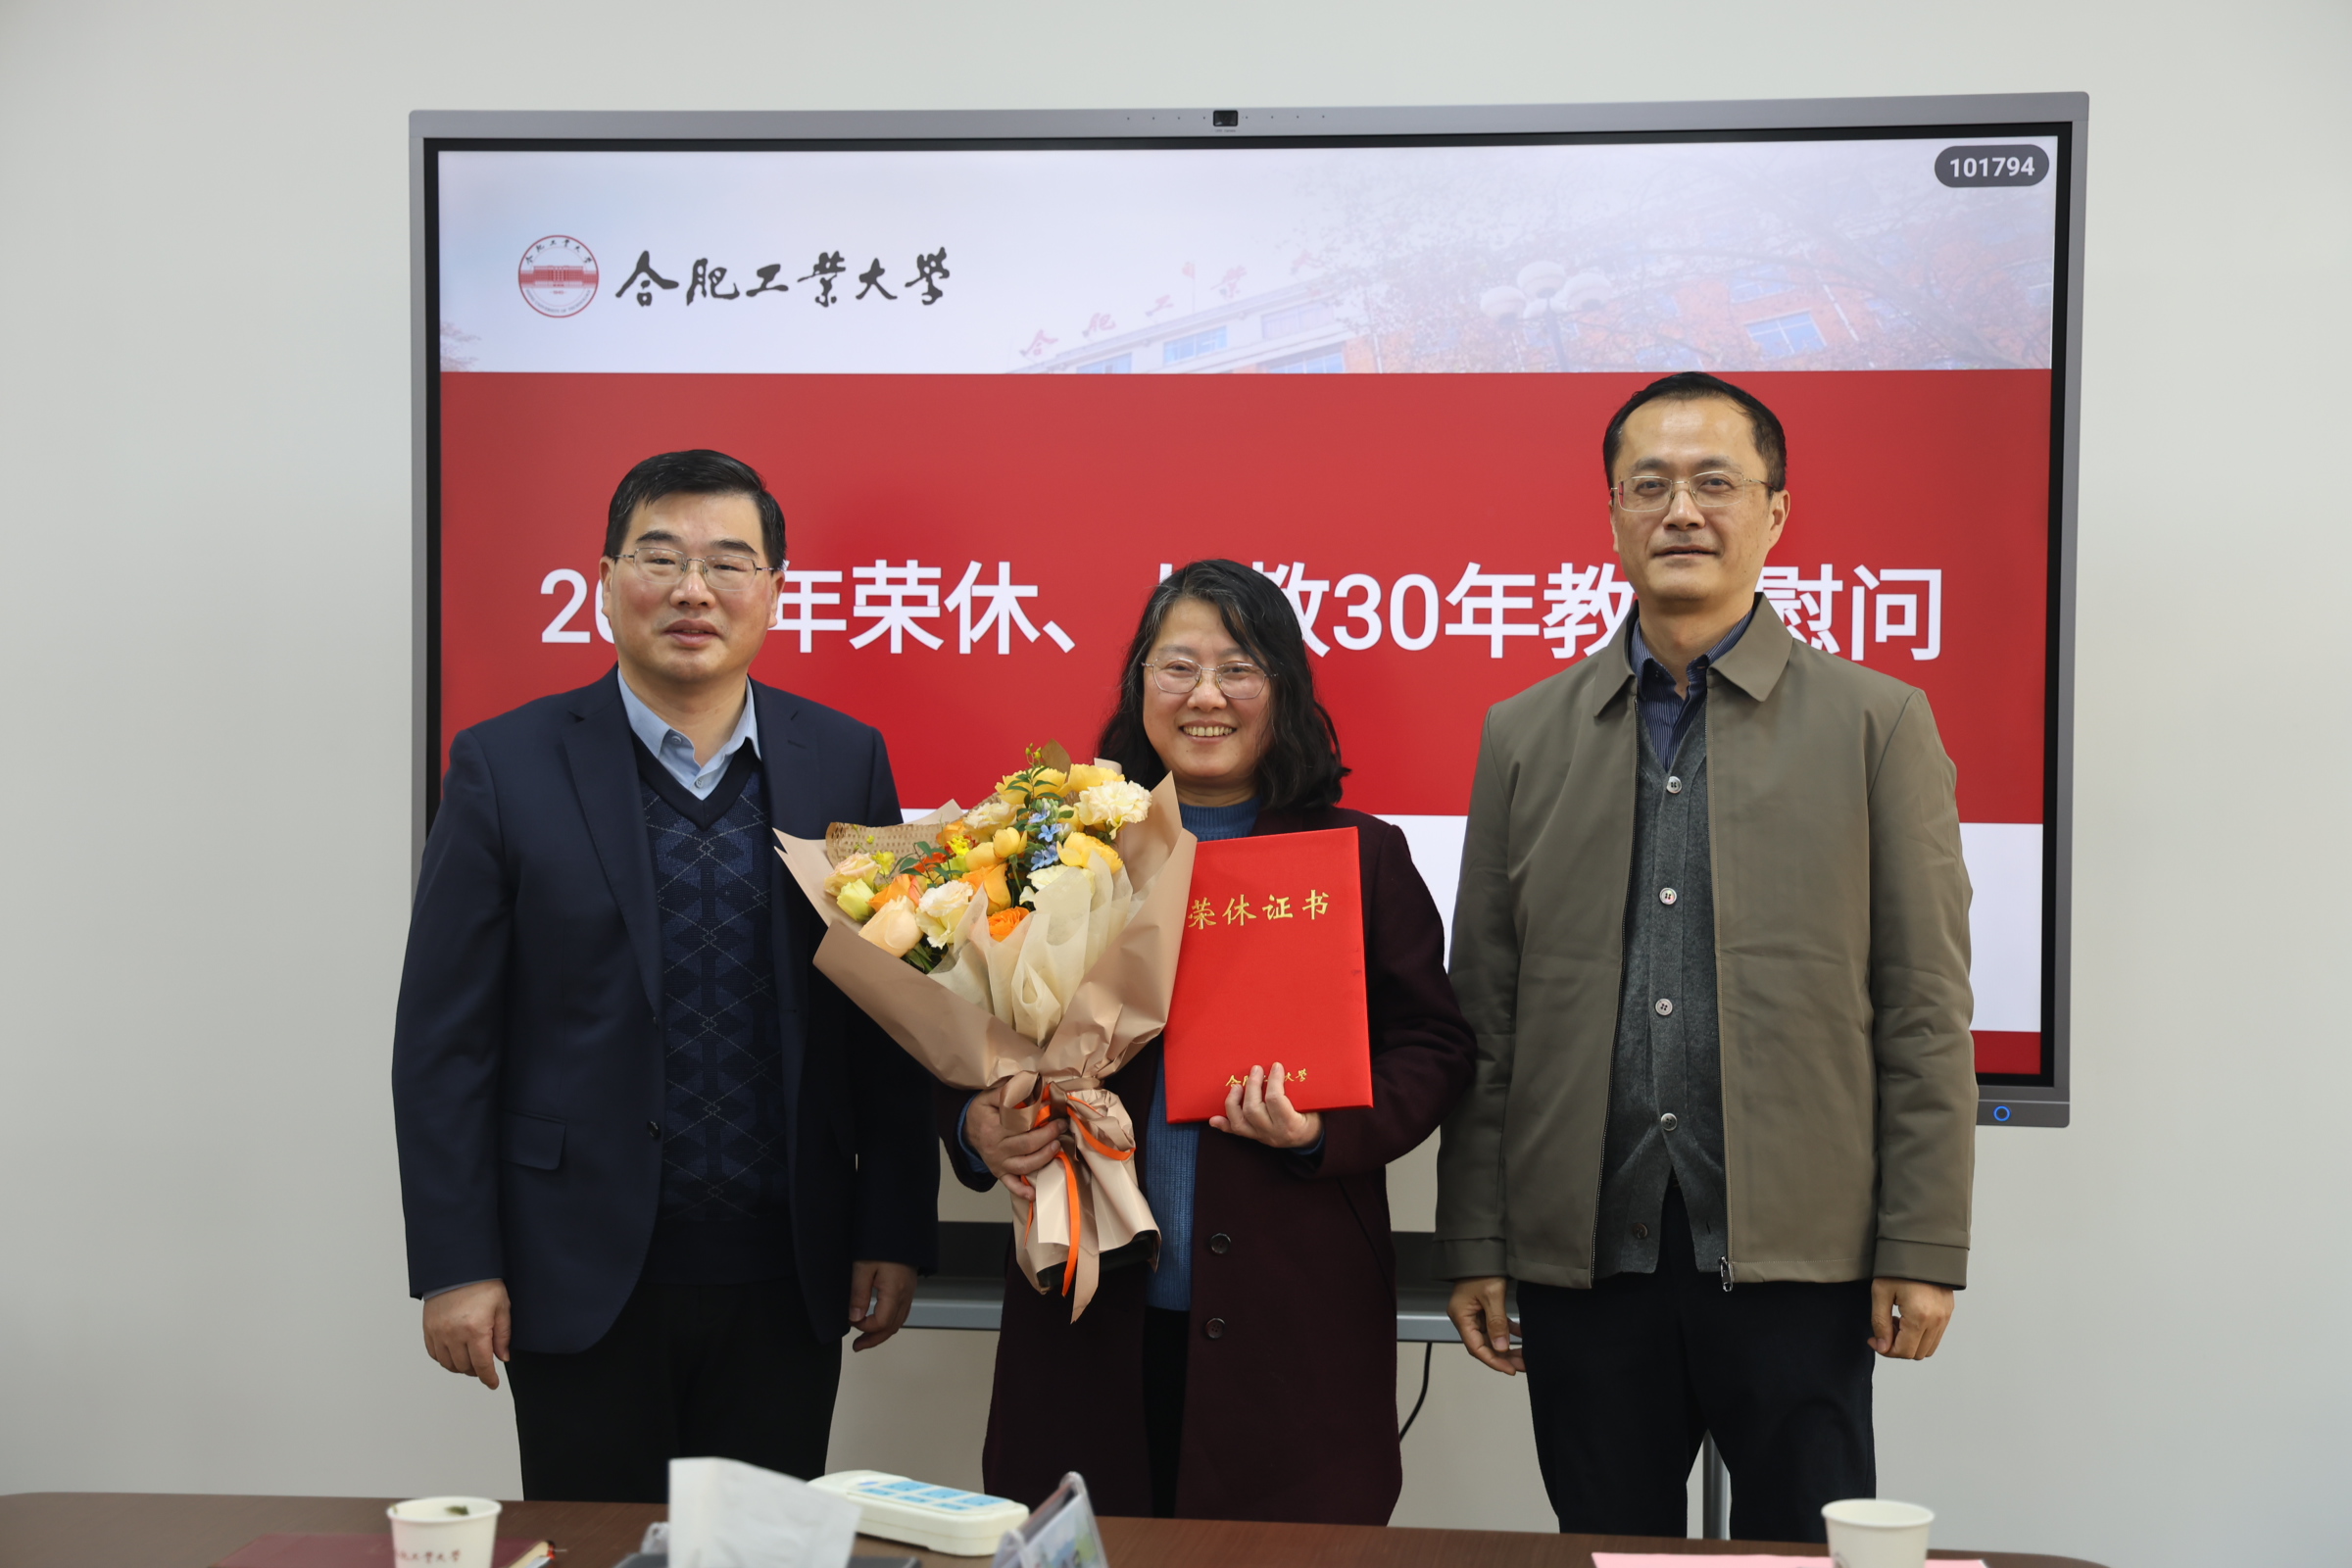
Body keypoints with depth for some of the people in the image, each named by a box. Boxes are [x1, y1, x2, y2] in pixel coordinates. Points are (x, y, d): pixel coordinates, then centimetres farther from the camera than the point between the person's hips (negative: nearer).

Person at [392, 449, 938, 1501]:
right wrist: (455, 1265, -6)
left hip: (787, 1280, 2)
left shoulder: (846, 762, 2)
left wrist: (894, 1233, 3)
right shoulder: (507, 767, -3)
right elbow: (443, 1040, -3)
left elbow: (891, 1015, 5)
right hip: (581, 1278, -1)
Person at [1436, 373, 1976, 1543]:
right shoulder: (1524, 735, 9)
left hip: (1796, 1257, -2)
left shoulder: (1877, 723, 3)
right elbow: (1484, 1010, 7)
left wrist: (1923, 1250, -4)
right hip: (1583, 1258, 2)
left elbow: (1926, 1007, 0)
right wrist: (1473, 1244, 4)